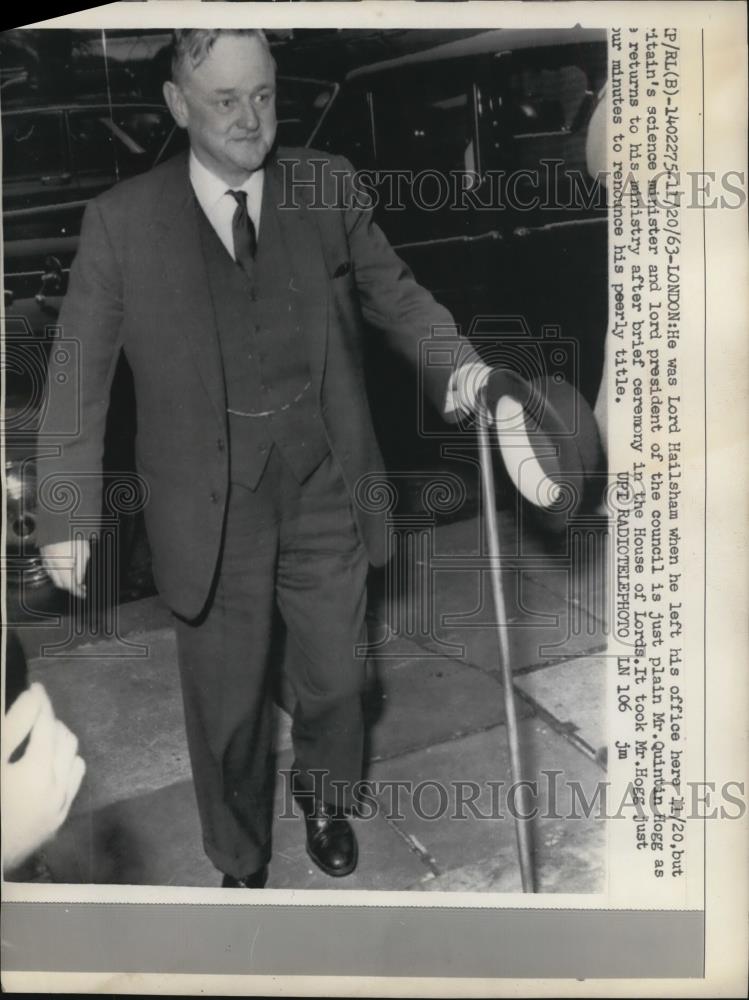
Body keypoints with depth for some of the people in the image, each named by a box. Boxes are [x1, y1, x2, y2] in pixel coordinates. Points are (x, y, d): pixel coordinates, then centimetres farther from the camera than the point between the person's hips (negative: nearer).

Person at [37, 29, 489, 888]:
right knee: (225, 703, 12)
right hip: (211, 508, -1)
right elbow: (79, 374, -3)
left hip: (325, 488, 2)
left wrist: (457, 364, -11)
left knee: (333, 677, 17)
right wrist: (67, 517, -7)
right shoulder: (122, 220, -5)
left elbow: (392, 293, 8)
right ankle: (240, 863, 40)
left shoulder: (328, 186, 0)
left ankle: (324, 800, 50)